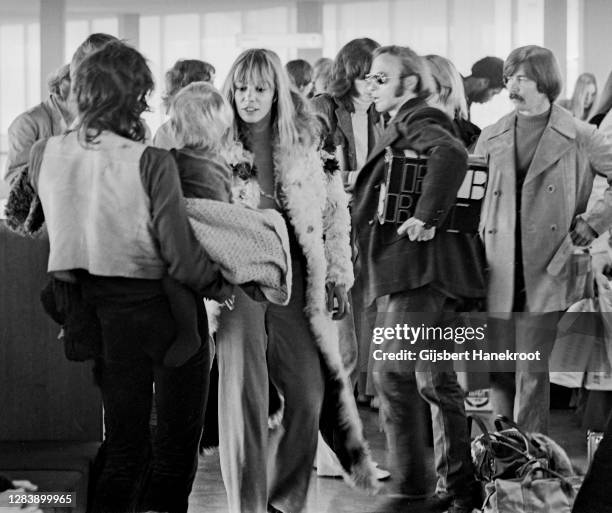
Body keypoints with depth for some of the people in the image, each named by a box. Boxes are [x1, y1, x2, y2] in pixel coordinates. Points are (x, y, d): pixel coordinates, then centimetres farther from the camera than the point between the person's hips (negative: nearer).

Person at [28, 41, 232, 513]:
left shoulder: (44, 155, -6)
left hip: (108, 313, 5)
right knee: (177, 439, 13)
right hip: (166, 309, -4)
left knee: (123, 444, 16)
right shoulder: (151, 162, -20)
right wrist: (219, 285, 0)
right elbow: (180, 250, -17)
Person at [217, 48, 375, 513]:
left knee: (308, 395, 1)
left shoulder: (305, 143, 5)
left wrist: (339, 277, 4)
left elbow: (335, 211, 8)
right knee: (243, 394, -4)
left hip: (295, 276, 2)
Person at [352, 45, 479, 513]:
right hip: (412, 268, 10)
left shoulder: (417, 119, -7)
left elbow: (452, 155, -28)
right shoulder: (403, 126, 21)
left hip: (418, 264, -10)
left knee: (392, 371, -12)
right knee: (435, 381, 12)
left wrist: (427, 217, -25)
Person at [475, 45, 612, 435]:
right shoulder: (491, 139, 11)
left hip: (548, 272, -4)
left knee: (531, 376, -4)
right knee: (500, 374, 7)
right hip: (498, 273, 4)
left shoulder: (579, 138, -1)